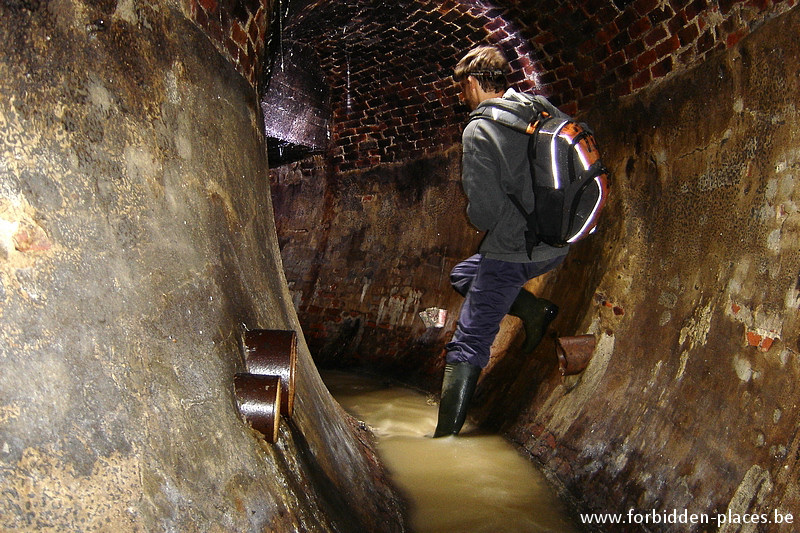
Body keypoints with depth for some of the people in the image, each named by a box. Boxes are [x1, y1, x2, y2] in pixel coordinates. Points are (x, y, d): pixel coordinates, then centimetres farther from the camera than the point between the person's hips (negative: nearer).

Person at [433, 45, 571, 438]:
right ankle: (534, 310, 14)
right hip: (556, 245, 8)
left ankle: (446, 438, -2)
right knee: (463, 276, 28)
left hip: (512, 250, -7)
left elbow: (483, 207, -18)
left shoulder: (479, 129, -14)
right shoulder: (543, 108, 6)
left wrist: (489, 227, 5)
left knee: (468, 345, -2)